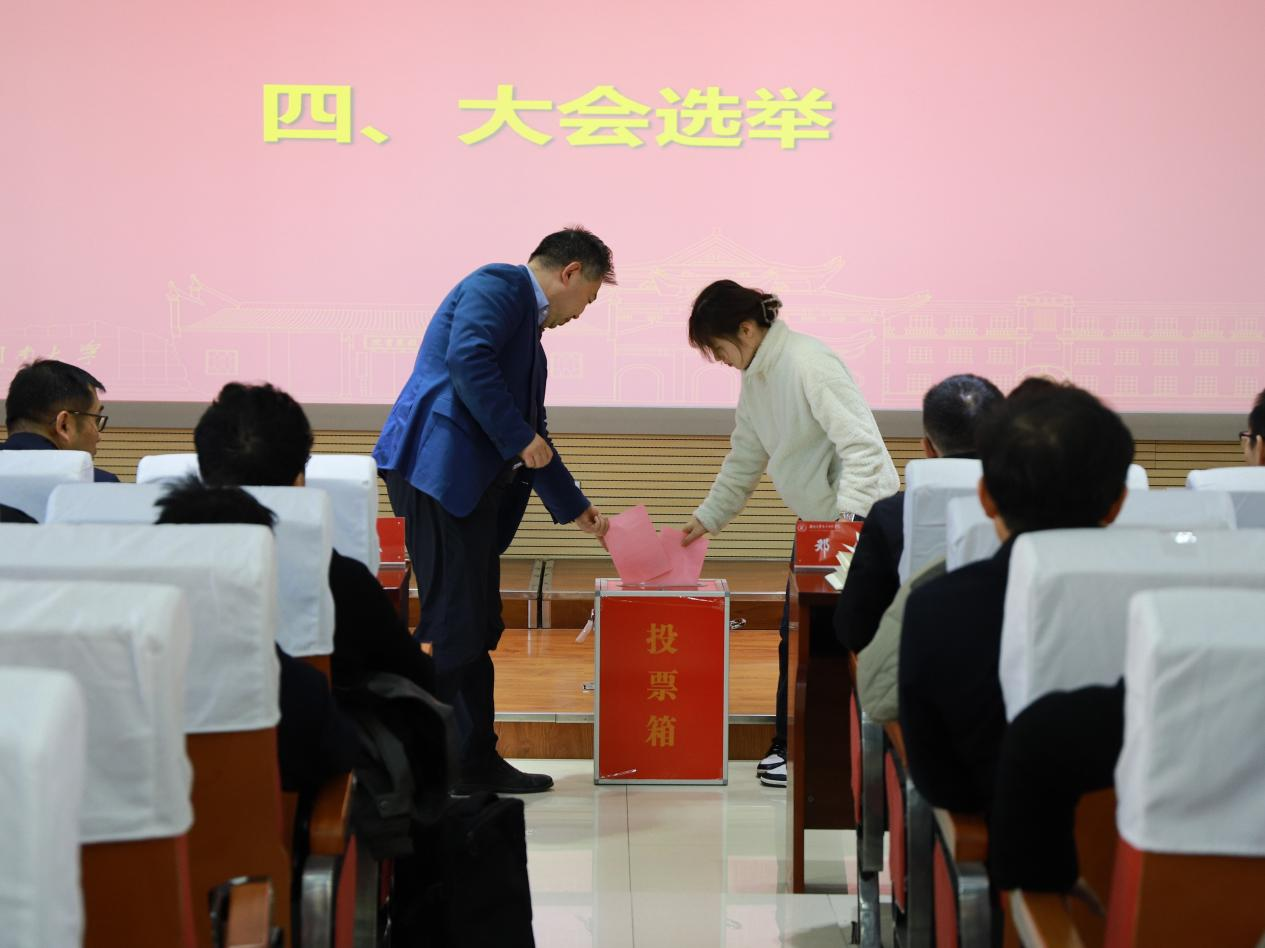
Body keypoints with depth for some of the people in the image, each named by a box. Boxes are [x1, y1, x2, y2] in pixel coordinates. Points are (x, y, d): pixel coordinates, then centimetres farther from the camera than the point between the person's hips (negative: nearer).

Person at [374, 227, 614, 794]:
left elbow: (532, 435, 32)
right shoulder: (499, 285, -3)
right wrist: (520, 438, -15)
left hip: (471, 485, 10)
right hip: (438, 469, -10)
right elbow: (468, 360, -21)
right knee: (450, 624, -11)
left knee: (476, 629, 11)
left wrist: (575, 509, 36)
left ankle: (475, 762, 18)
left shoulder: (529, 325, 27)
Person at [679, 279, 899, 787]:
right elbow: (744, 459, 18)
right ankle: (789, 746, 21)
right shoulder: (755, 378, 8)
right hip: (817, 520, 9)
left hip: (862, 516, -9)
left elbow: (861, 443, -26)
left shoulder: (809, 364, -21)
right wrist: (708, 517, 14)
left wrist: (848, 513, -31)